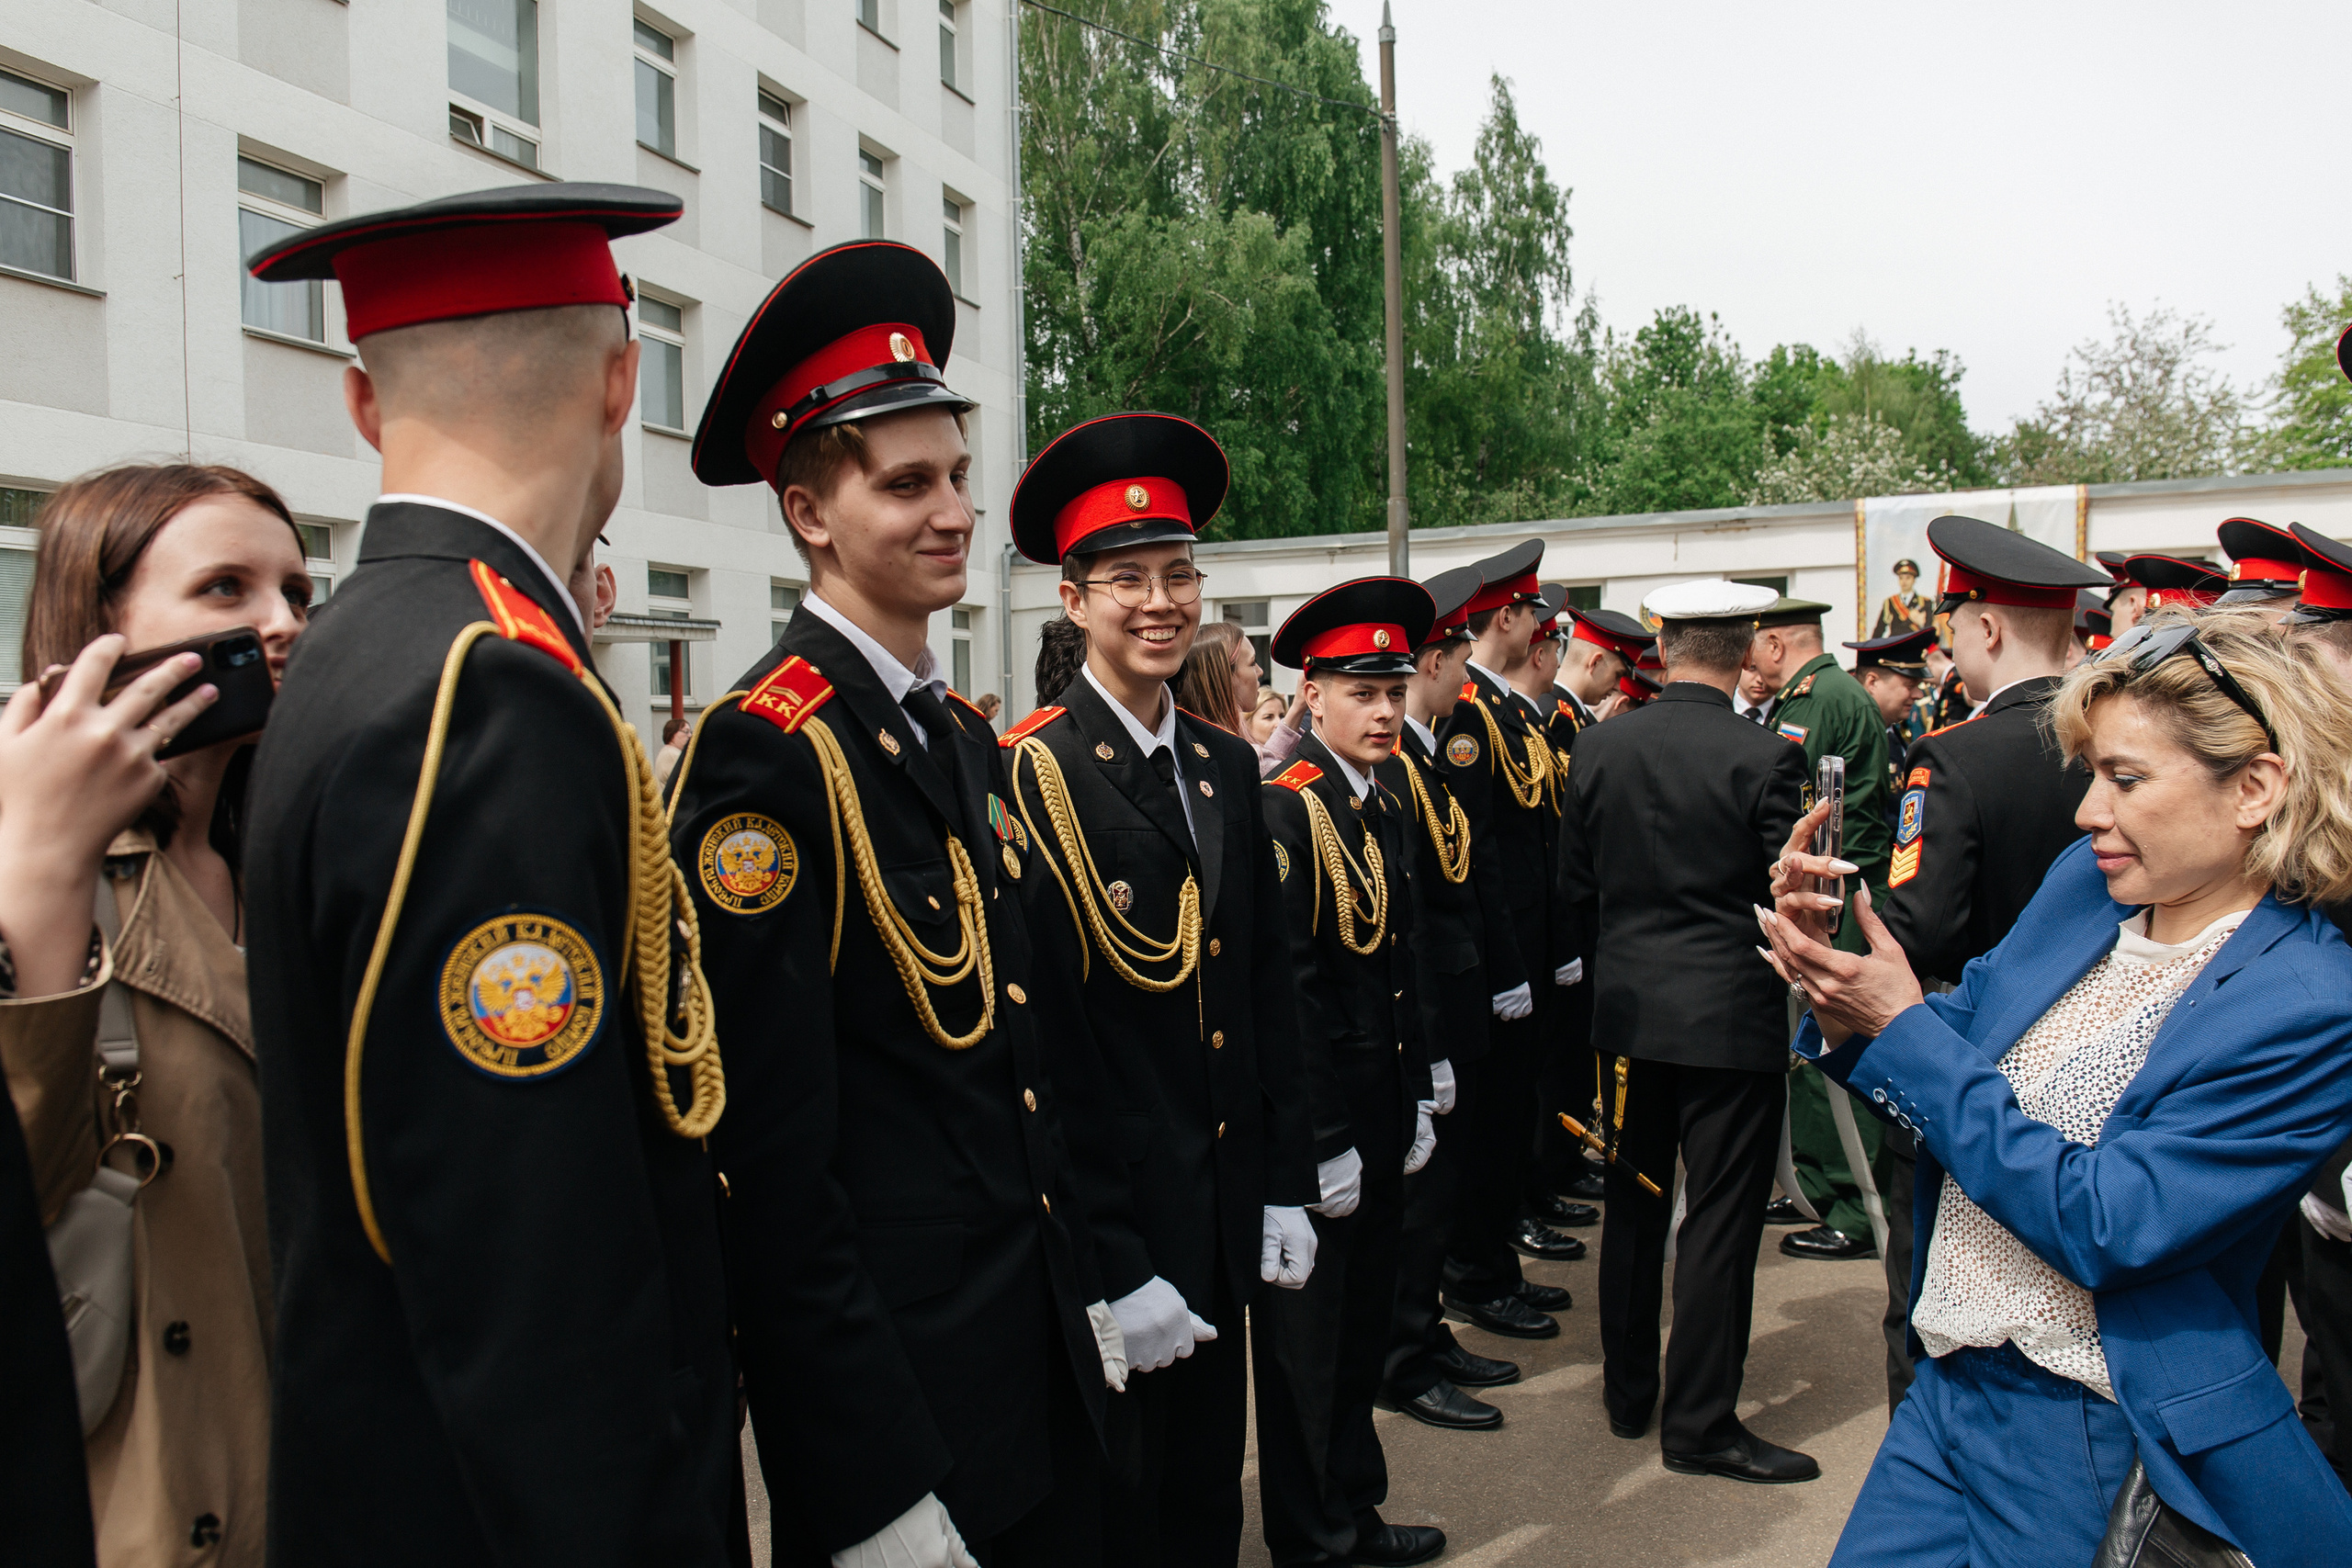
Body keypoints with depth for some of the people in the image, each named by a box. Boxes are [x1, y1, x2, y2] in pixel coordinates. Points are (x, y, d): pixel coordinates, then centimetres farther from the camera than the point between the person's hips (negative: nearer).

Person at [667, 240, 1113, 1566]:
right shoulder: (764, 755, -19)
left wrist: (1085, 1291, 15)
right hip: (895, 1391, -8)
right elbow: (770, 1165, -21)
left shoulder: (971, 738, 8)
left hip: (1049, 1357, 8)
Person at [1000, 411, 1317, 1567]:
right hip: (1107, 1235, -6)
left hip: (1227, 1220, 6)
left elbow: (1268, 985, 11)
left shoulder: (1228, 766, 7)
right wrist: (1110, 1262, -17)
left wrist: (1286, 1188, 8)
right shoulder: (1027, 777, -15)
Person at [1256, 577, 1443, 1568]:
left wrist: (1416, 1103, 14)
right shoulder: (1287, 809, -16)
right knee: (1309, 1330, 6)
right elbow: (1284, 988, -18)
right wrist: (1321, 1141, -17)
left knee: (1365, 1323, 18)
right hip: (1317, 1122, -8)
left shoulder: (1385, 808, 10)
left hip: (1382, 1113, 8)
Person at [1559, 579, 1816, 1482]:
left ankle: (1628, 1392, 29)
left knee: (1633, 1203, 17)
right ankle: (1700, 1424, 13)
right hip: (1732, 1016, -4)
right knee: (1720, 1220, 5)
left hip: (1629, 1008, 5)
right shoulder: (1765, 759, -14)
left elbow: (1575, 885, 5)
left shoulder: (1598, 747, -2)